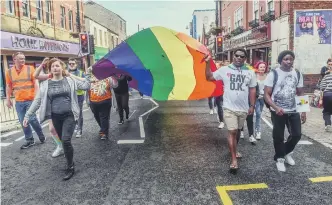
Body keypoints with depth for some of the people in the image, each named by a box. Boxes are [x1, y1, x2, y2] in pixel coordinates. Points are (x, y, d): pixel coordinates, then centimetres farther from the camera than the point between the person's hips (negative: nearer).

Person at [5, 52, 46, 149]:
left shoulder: (30, 68, -3)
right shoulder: (9, 72, 5)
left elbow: (35, 83, -4)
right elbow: (8, 86, 13)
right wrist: (8, 99, 10)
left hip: (30, 100, -3)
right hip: (18, 102, 3)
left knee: (32, 119, -5)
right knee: (23, 122, 7)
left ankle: (41, 136, 18)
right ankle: (29, 140, 20)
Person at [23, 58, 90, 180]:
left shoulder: (70, 80, -1)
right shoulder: (45, 84, 3)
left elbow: (86, 86, -5)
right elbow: (37, 100, 5)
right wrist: (27, 115, 1)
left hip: (69, 115, -3)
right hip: (56, 117, 3)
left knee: (66, 140, -14)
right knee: (63, 141, 12)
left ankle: (70, 167, 1)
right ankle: (70, 160, 35)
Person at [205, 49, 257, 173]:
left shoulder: (250, 72, 3)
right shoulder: (224, 70, -3)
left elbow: (252, 90, 8)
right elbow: (209, 78, 2)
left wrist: (252, 105, 5)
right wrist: (208, 63, -9)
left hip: (243, 108, 4)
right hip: (229, 108, -3)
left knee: (238, 131, 20)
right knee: (232, 132, -9)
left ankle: (234, 150, 43)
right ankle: (234, 160, -3)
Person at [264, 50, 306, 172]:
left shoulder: (297, 74, 2)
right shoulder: (273, 74, -11)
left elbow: (300, 94, 10)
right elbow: (266, 94, -13)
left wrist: (303, 111, 3)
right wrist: (276, 108, -27)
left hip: (293, 111, 4)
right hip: (278, 111, -4)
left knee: (297, 134, 10)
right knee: (278, 137, 7)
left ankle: (287, 153, 38)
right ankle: (280, 158, 30)